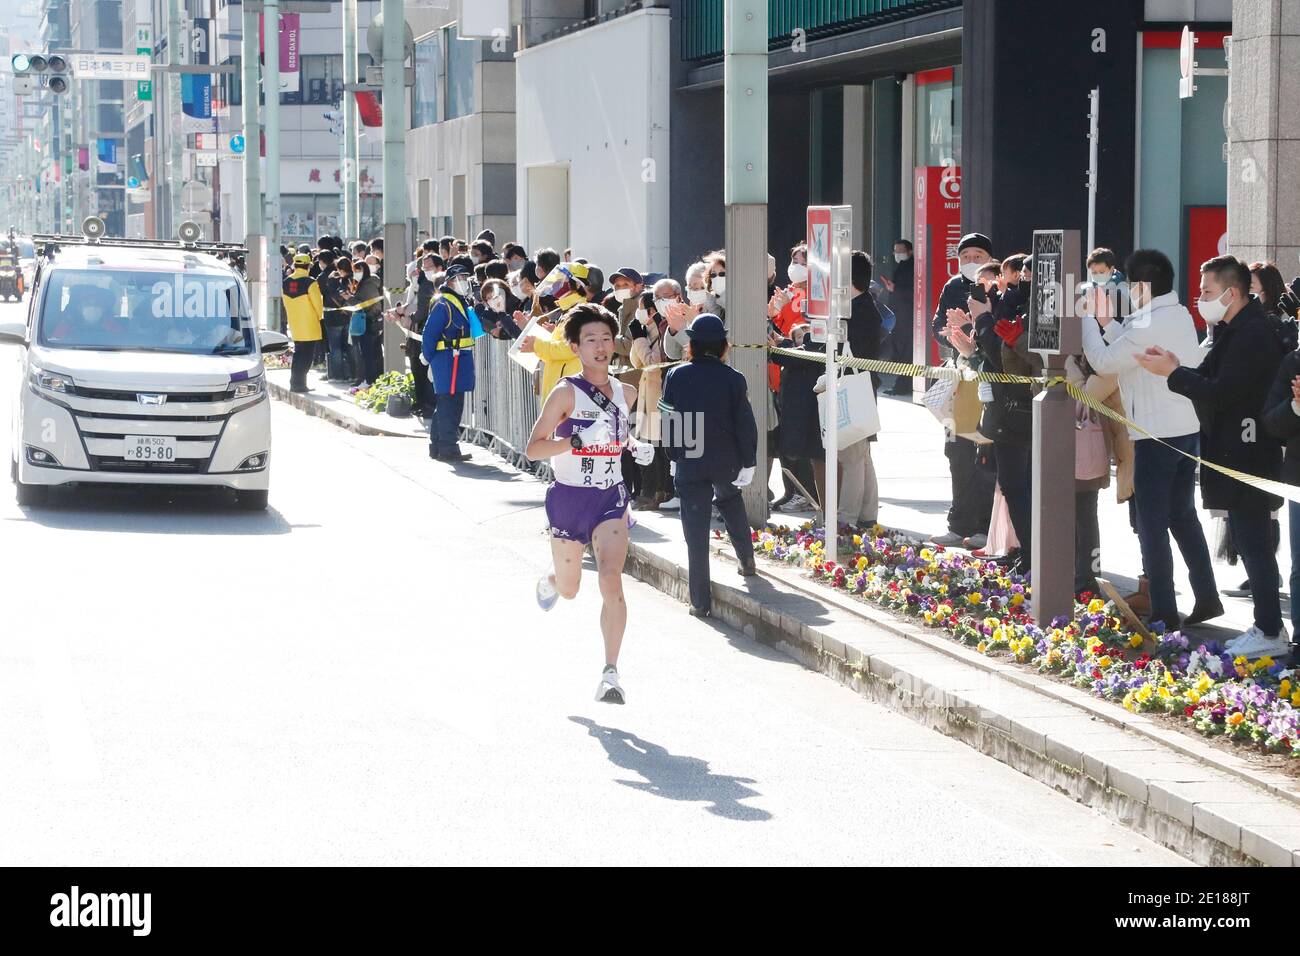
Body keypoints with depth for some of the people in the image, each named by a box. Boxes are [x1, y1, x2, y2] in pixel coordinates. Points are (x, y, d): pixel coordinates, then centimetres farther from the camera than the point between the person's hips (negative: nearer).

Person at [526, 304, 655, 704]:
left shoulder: (625, 393, 5)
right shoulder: (566, 393, -12)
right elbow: (533, 448, -16)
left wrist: (634, 447, 5)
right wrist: (578, 439, -30)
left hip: (611, 498, 2)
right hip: (569, 497, -2)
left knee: (611, 582, -17)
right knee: (569, 590, 14)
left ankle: (610, 674, -15)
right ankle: (549, 580, 54)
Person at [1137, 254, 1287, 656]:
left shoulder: (1252, 334, -19)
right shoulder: (1237, 330, 13)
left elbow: (1221, 392, -23)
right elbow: (1215, 380, 12)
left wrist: (1173, 373, -15)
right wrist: (1178, 370, -1)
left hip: (1246, 455, -11)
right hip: (1237, 453, 11)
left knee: (1254, 543, -6)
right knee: (1251, 543, 14)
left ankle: (1270, 632, -2)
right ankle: (1266, 626, 21)